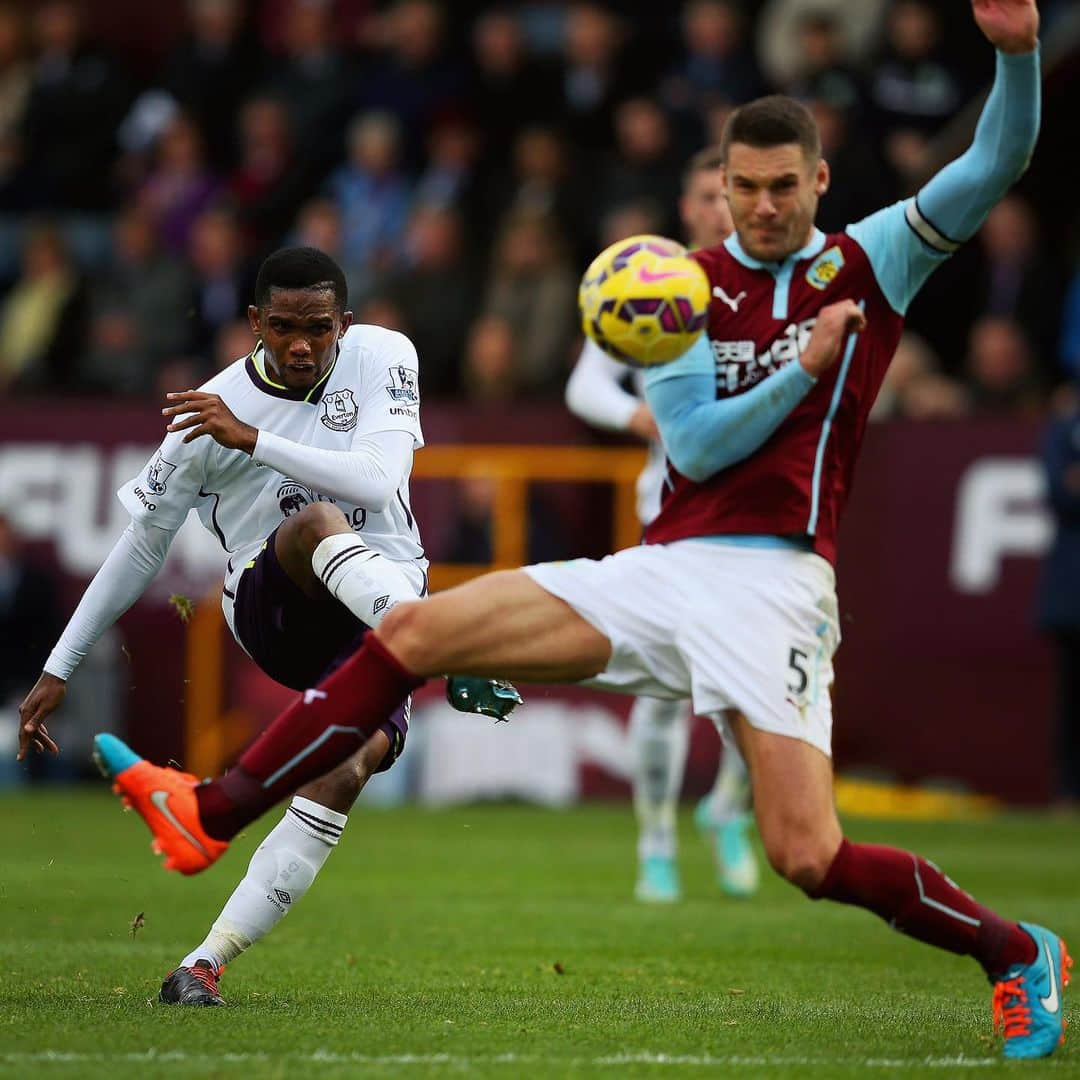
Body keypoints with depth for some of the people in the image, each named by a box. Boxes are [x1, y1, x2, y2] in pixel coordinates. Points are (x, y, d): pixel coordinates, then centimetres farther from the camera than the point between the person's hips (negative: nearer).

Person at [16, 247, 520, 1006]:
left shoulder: (381, 357, -1)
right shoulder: (211, 414, -3)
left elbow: (380, 481, -16)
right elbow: (143, 544, 6)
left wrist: (252, 439, -22)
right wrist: (59, 669, 8)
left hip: (378, 613, 2)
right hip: (272, 611, -1)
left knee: (347, 767, -23)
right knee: (316, 523, -34)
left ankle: (207, 961, -22)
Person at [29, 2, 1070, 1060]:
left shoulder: (869, 262, 5)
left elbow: (993, 166, -4)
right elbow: (696, 445, 0)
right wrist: (806, 363, -10)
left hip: (771, 586, -4)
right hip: (657, 573, 4)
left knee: (809, 858, -16)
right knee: (410, 633, -5)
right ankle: (209, 814, -1)